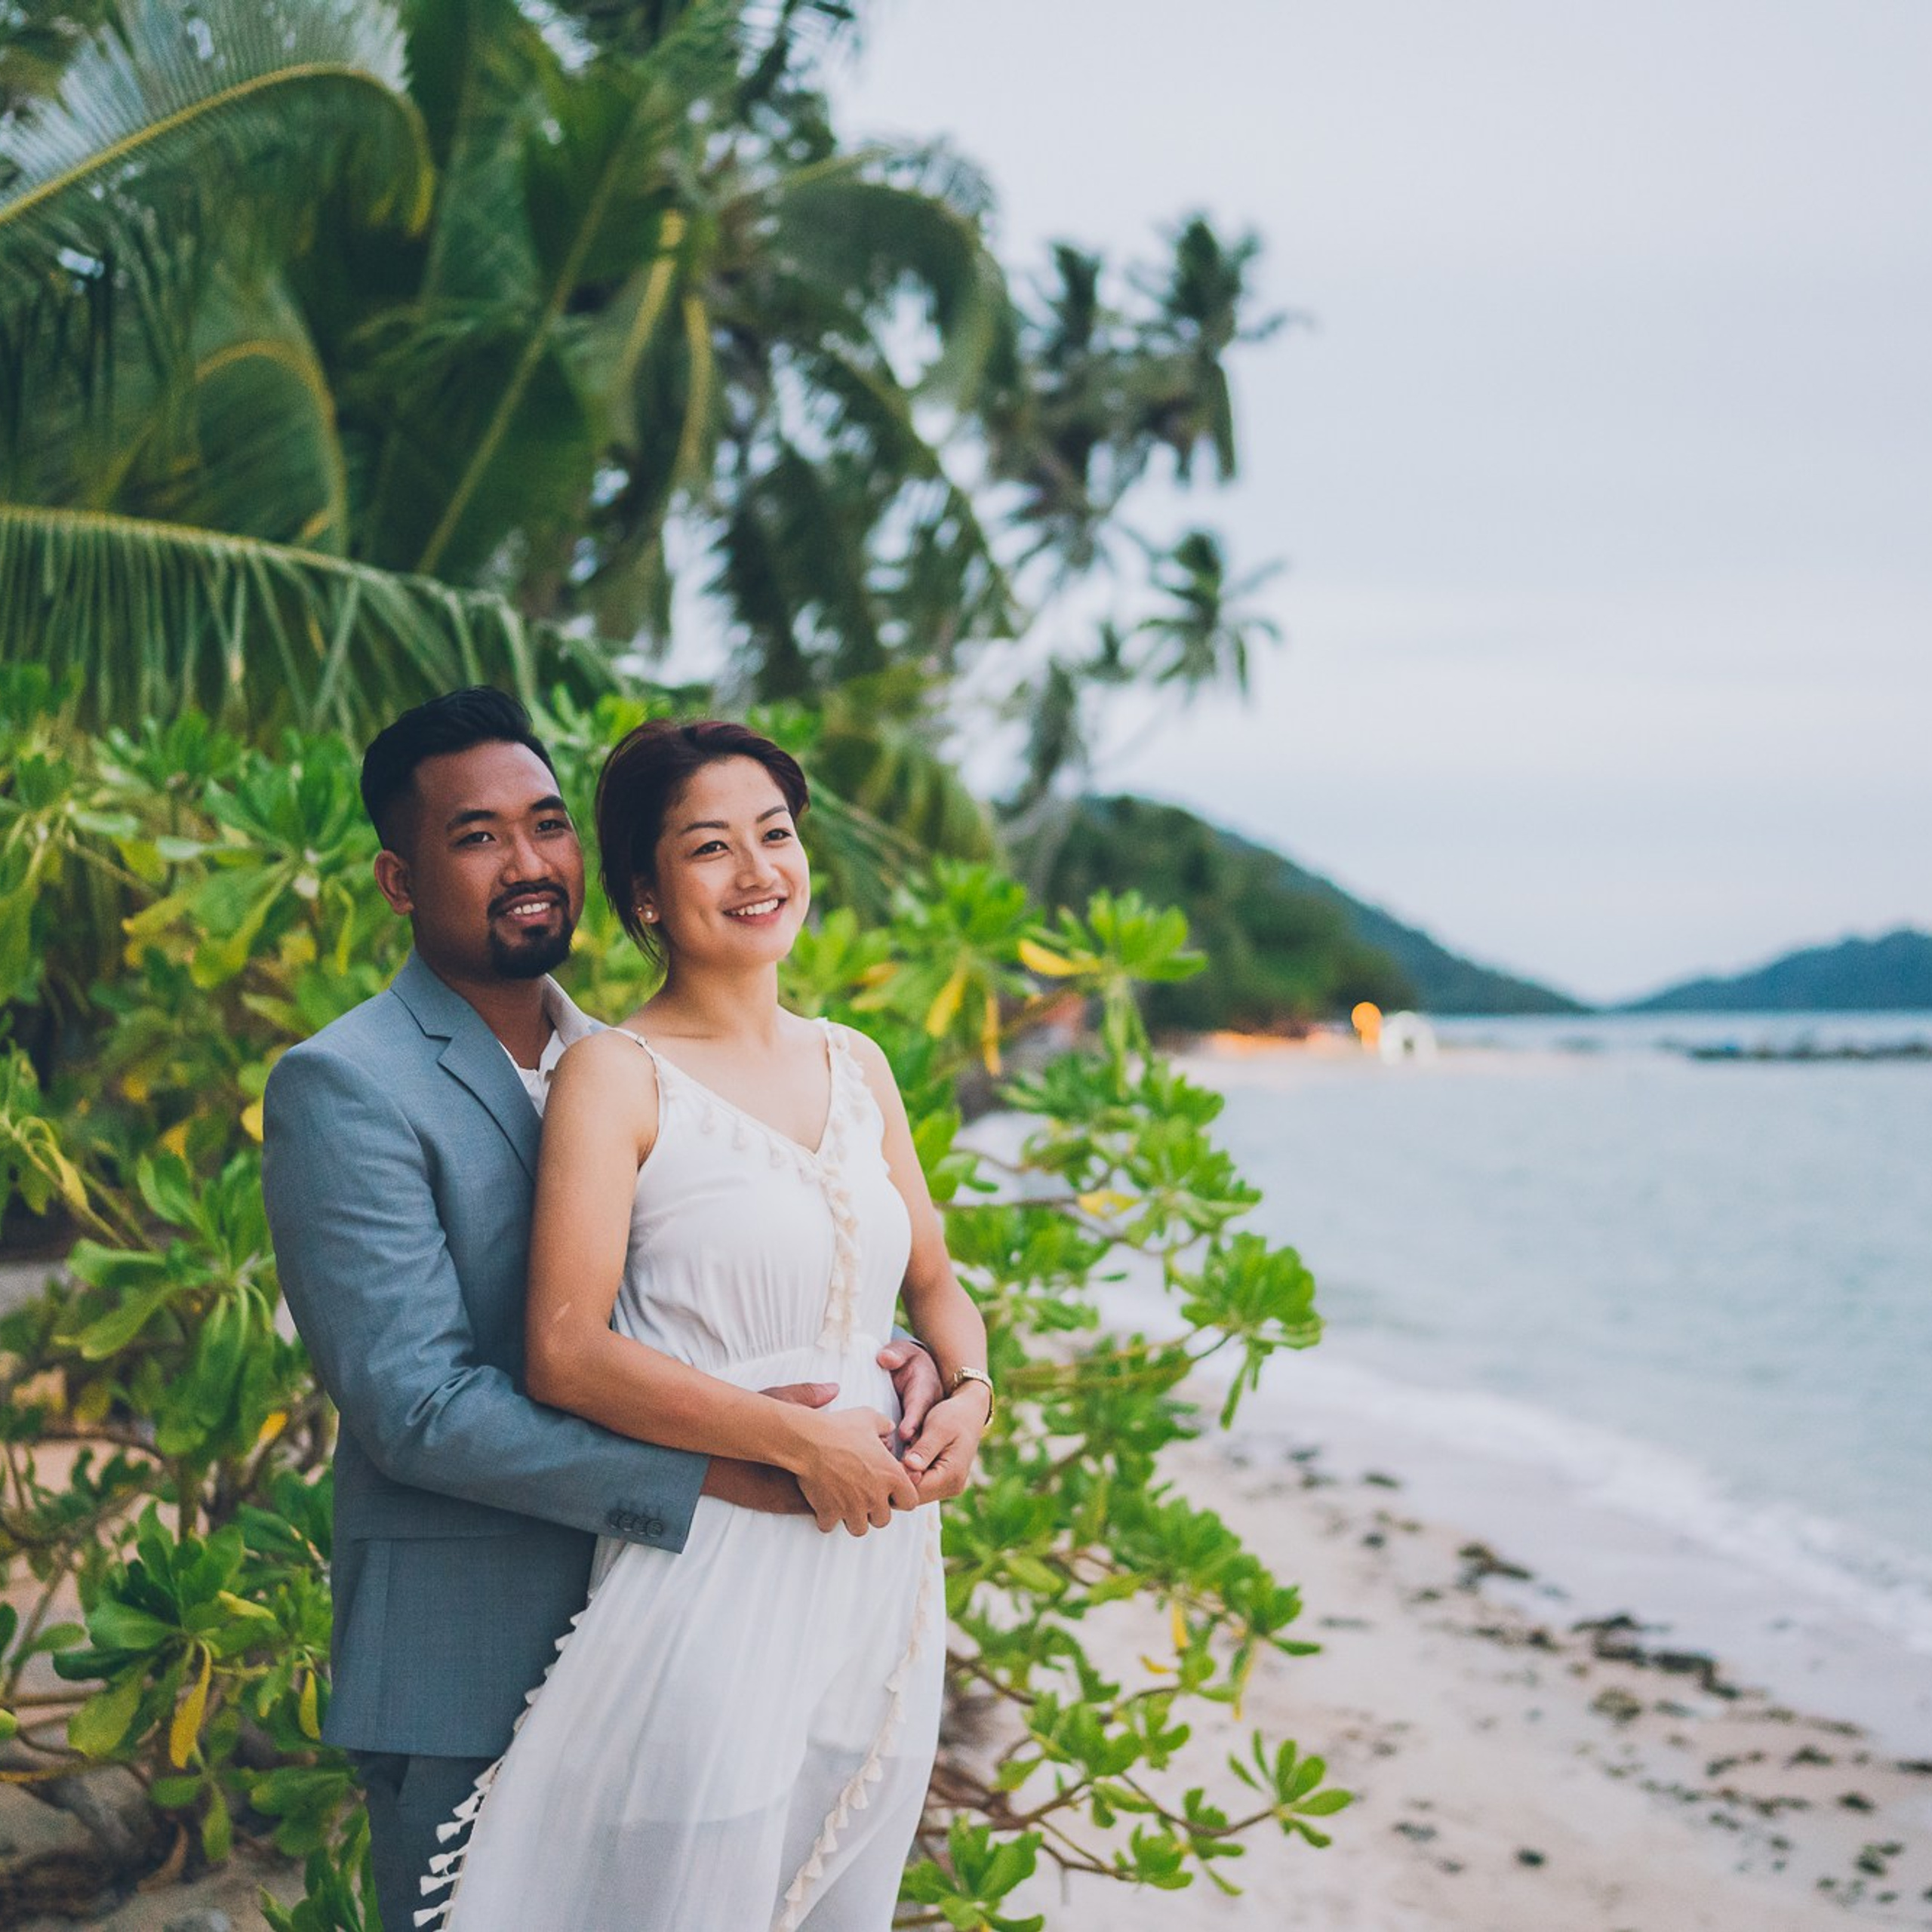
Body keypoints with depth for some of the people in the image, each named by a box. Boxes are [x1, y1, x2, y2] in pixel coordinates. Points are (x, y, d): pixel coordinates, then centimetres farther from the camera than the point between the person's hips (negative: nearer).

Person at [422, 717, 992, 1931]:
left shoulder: (855, 1065, 10)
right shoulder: (617, 1077, -8)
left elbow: (934, 1283, 19)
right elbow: (564, 1353, -16)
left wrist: (970, 1395, -3)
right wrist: (798, 1438, -19)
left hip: (883, 1561, 6)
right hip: (710, 1582, -6)